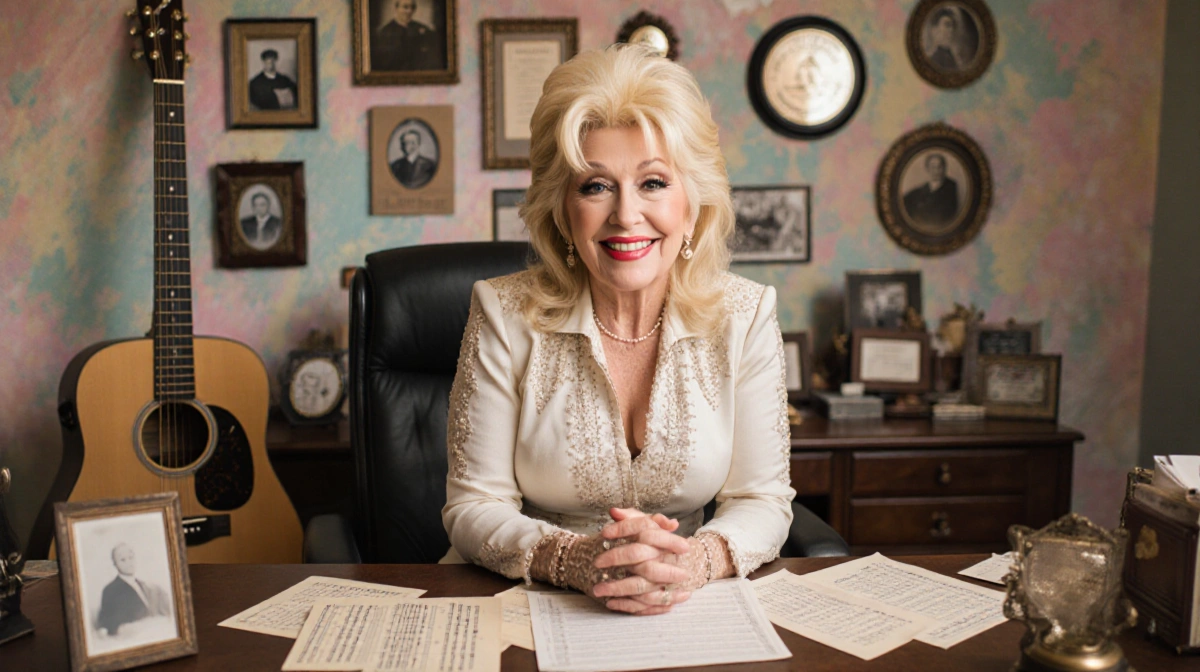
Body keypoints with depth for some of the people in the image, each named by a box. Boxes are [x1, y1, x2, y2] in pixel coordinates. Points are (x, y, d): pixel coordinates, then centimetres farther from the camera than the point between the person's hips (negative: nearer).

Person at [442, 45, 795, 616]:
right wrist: (573, 561, -26)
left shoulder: (744, 316, -4)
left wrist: (696, 560, -24)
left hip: (685, 611, 2)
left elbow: (764, 501, -2)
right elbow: (473, 506, -7)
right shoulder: (505, 316, -8)